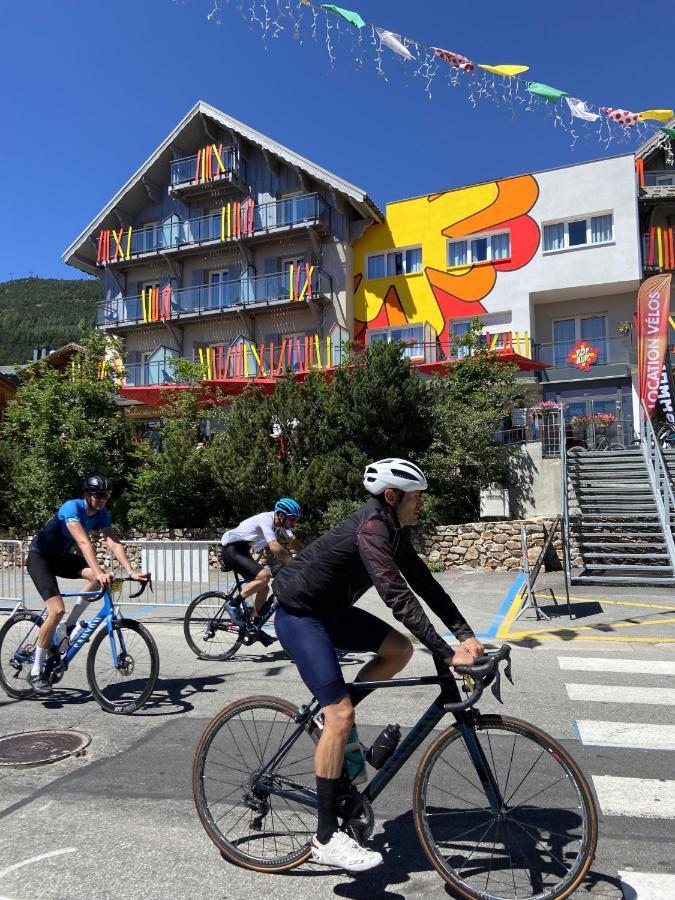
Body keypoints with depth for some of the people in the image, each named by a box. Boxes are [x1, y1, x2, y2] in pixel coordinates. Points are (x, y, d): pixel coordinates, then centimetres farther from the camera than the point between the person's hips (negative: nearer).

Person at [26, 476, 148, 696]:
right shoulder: (72, 508, -28)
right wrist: (99, 572, -52)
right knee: (57, 610, -21)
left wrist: (131, 572, -27)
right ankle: (35, 672, -9)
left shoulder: (102, 514, -8)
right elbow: (84, 542, -41)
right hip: (39, 556, -7)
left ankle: (70, 625, -1)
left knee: (100, 577, -17)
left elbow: (114, 543, -15)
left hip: (60, 556, 7)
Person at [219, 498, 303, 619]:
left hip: (242, 552, 10)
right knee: (264, 576, -26)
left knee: (263, 588, 7)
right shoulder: (266, 520, -26)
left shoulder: (280, 522, 1)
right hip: (231, 551, -10)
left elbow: (294, 541, 4)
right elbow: (275, 547, -35)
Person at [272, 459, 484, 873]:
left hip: (330, 609, 9)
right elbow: (399, 597, -34)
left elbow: (425, 583, 2)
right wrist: (449, 653, -34)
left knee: (399, 649, 4)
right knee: (341, 715, -12)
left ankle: (332, 716, 15)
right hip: (299, 613, -9)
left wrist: (467, 634, -5)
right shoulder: (372, 528, -26)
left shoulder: (395, 530, 3)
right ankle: (326, 838, -2)